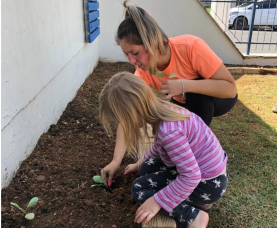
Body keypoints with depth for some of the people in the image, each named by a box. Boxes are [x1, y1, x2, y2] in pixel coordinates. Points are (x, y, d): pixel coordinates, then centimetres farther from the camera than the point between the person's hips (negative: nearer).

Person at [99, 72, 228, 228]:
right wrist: (140, 163, 26)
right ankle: (198, 198, 12)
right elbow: (160, 146, 16)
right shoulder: (162, 109, -5)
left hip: (208, 183, -8)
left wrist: (157, 201, -20)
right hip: (209, 167, 9)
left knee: (139, 188, -4)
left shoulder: (169, 130, -33)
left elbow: (191, 177, -29)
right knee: (147, 168, 16)